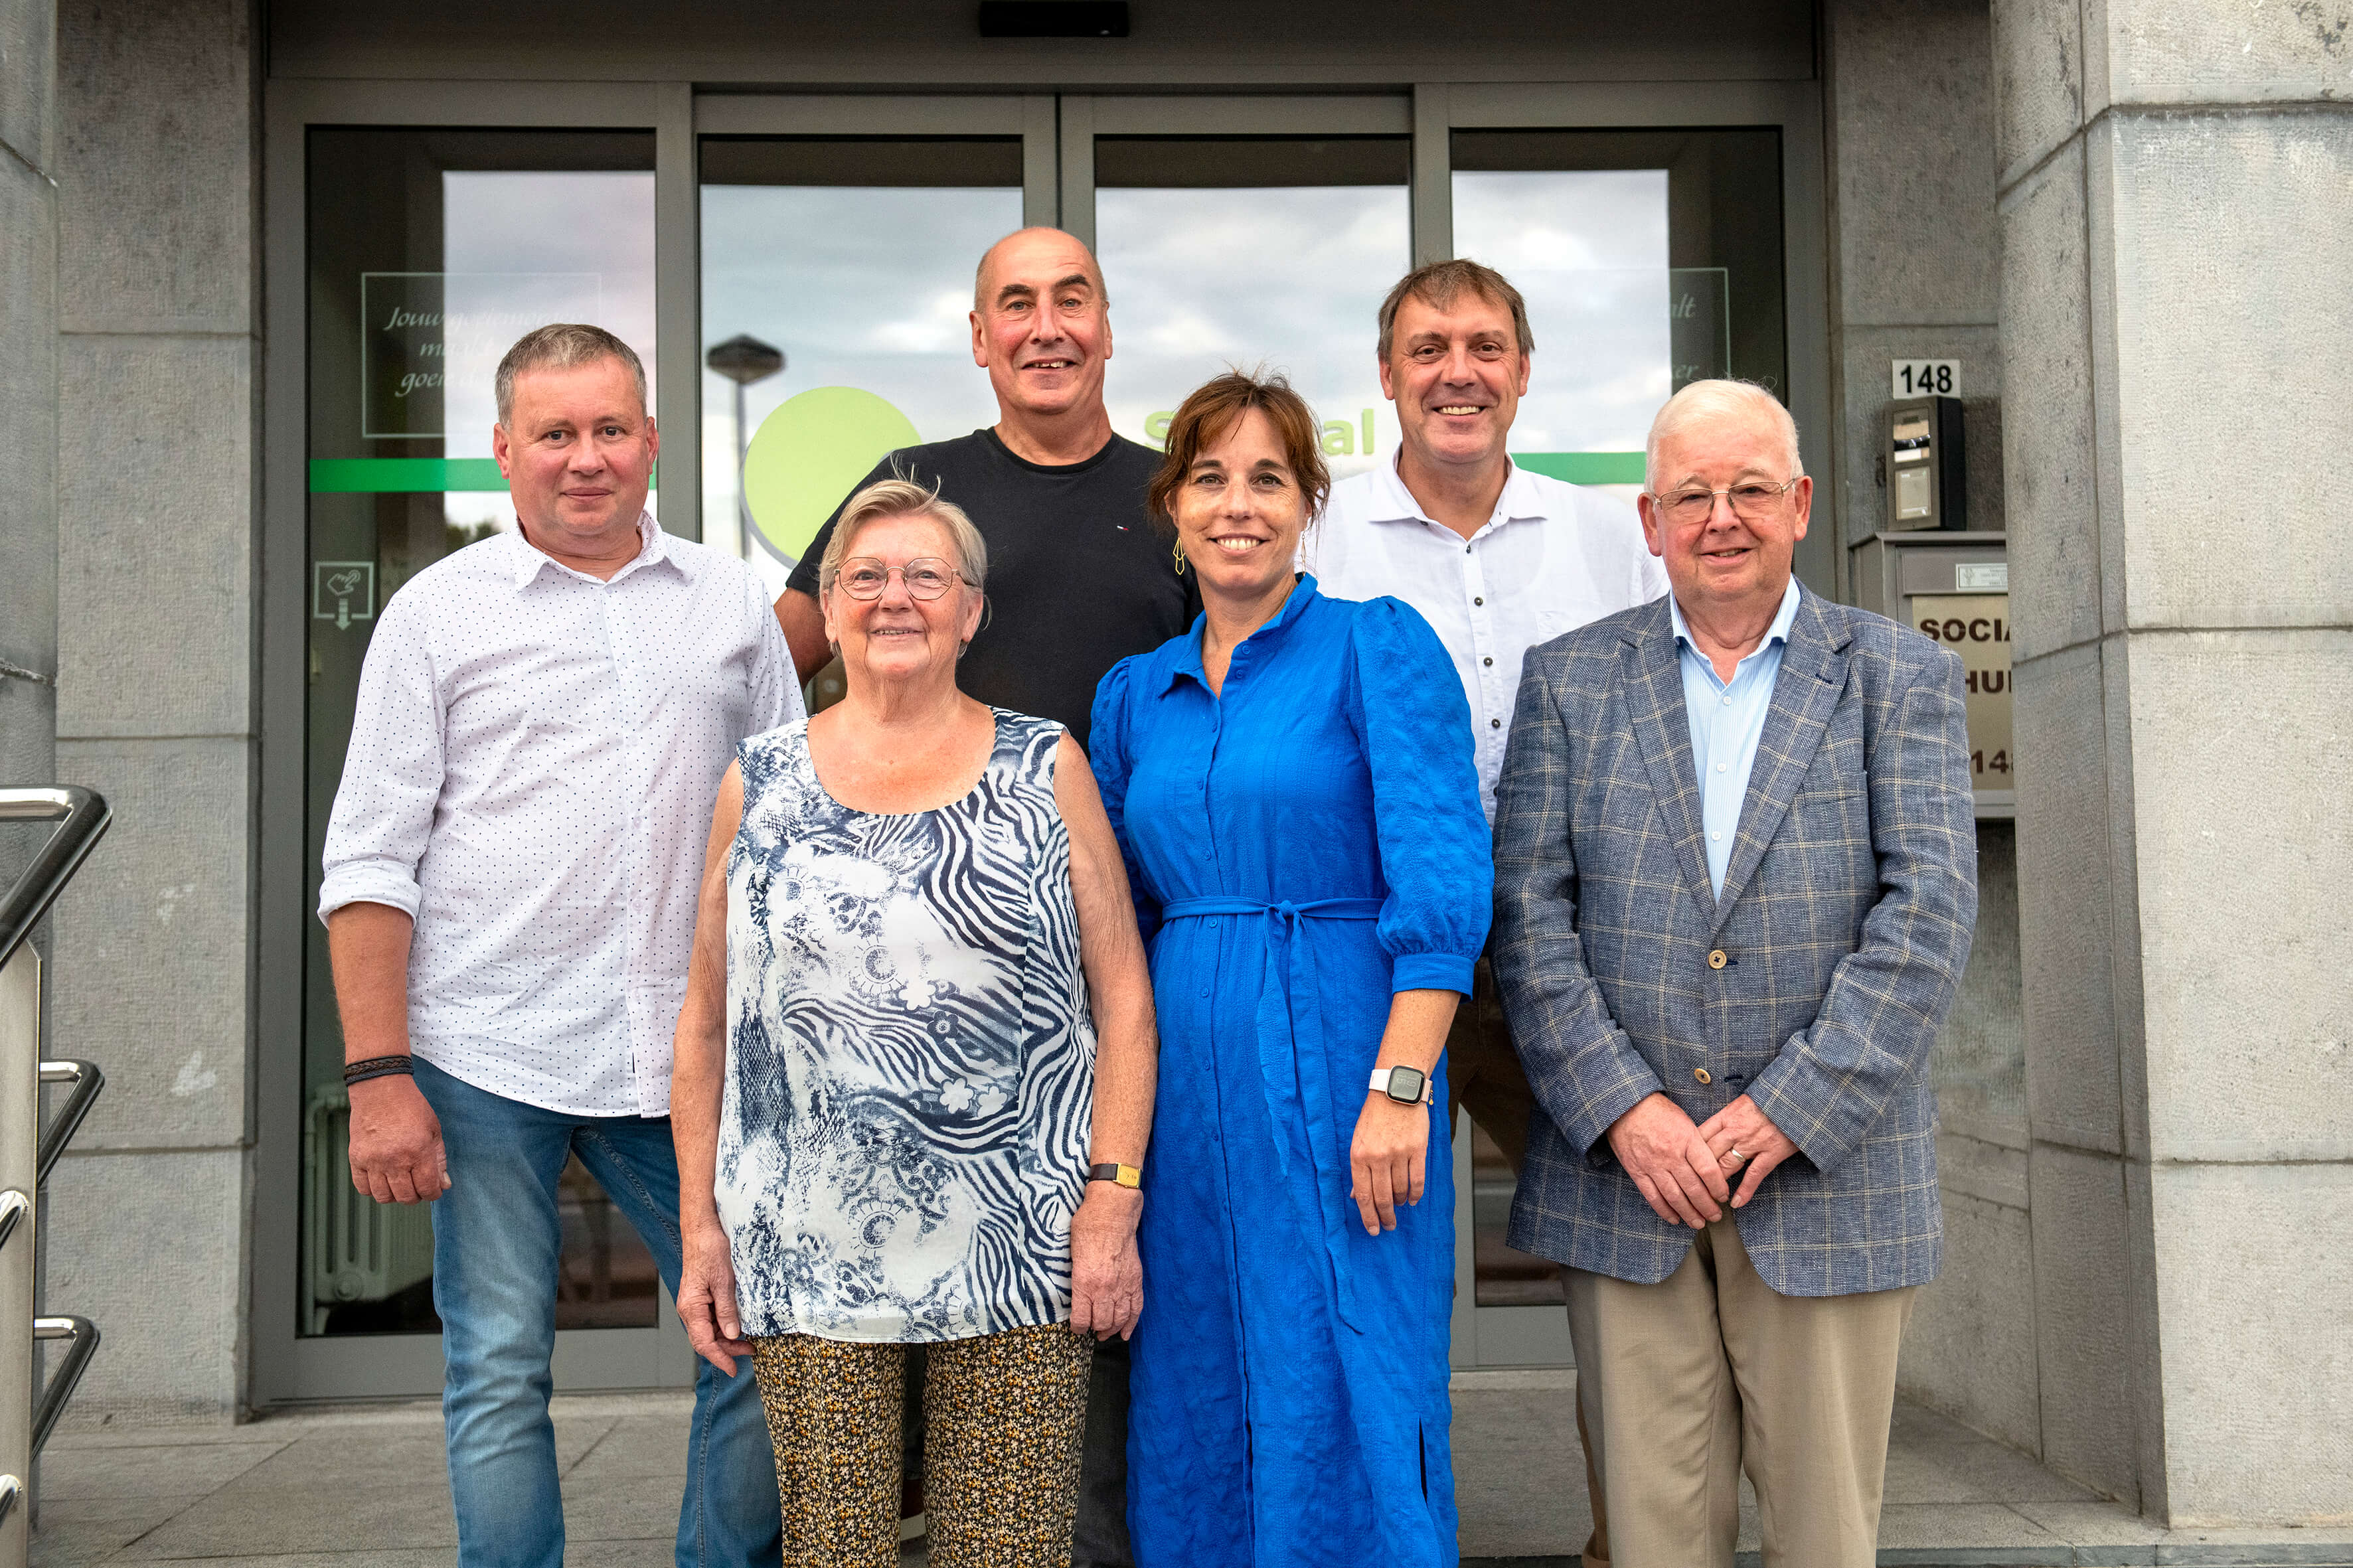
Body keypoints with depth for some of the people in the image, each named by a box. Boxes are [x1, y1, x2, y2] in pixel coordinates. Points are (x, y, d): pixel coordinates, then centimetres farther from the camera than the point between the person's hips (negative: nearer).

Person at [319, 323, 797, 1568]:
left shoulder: (730, 603, 10)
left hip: (683, 1058, 2)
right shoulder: (439, 610, 4)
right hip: (486, 1061, -2)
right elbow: (368, 861, 1)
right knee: (499, 1377, 5)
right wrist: (379, 1077, -7)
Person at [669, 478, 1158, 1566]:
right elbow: (706, 1021, 10)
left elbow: (1122, 996, 2)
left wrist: (1113, 1200, -6)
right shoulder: (758, 783, 9)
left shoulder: (1046, 769, 5)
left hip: (1018, 1250, -1)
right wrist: (700, 1226, 4)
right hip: (807, 1254, 1)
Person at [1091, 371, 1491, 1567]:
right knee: (1193, 1414, 11)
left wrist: (1399, 1088, -18)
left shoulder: (1378, 648, -2)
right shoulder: (1133, 693, 13)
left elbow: (1443, 886, -10)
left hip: (1334, 1068, -5)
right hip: (1183, 1082, 5)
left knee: (1343, 1414, -1)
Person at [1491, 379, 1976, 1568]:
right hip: (1620, 1165, 1)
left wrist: (1791, 1111, -12)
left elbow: (1928, 909, -4)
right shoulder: (1568, 679, 8)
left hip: (1828, 1172, 0)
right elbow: (1528, 912, 0)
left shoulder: (1901, 678, 6)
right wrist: (1624, 1108, -11)